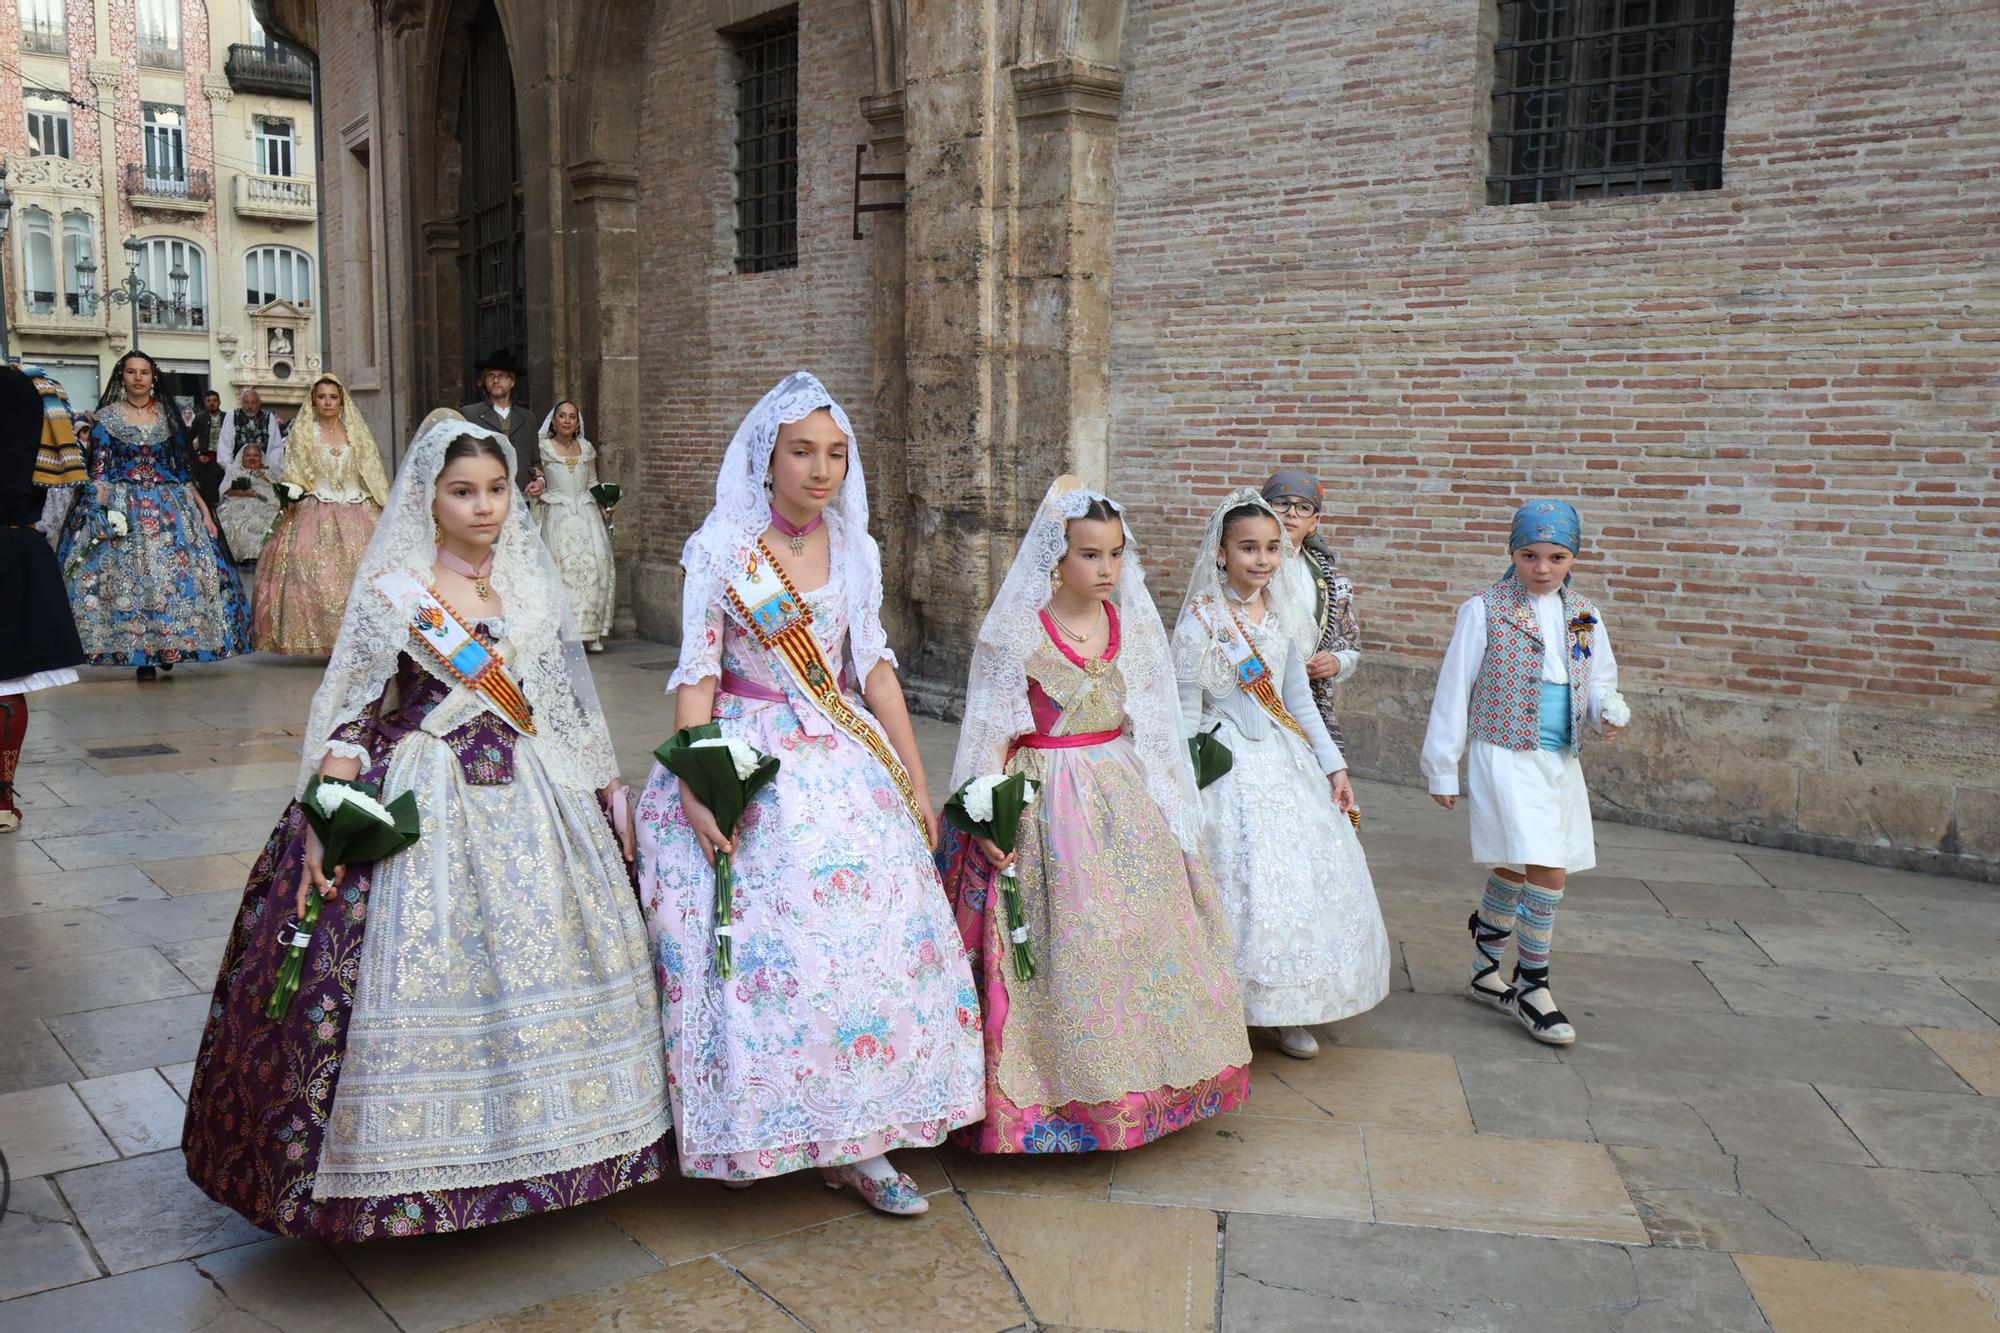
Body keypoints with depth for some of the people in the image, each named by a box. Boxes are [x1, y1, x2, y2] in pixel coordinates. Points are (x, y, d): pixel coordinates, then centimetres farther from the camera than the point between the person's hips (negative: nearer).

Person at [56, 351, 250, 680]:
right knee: (129, 575, -6)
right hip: (123, 507, -2)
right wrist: (98, 511, -15)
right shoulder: (106, 417, 3)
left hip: (170, 504, 2)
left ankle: (169, 647, 8)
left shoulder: (168, 415, 10)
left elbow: (182, 468, 12)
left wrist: (203, 508, 6)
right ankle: (141, 654, 0)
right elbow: (99, 472, -1)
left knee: (176, 572, -6)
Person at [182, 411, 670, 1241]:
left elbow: (571, 703, 13)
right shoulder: (391, 589, -4)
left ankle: (535, 1143, 24)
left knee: (544, 956, 6)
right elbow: (347, 713, -5)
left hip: (535, 799, 4)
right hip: (423, 806, -4)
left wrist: (610, 792, 13)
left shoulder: (531, 582, 8)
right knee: (422, 969, -5)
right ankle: (422, 1169, 13)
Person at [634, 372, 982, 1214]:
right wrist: (696, 792, -17)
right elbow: (696, 677, -7)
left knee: (872, 940, -1)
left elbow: (875, 668, 11)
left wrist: (916, 781, 8)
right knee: (761, 948, -4)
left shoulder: (855, 550, 7)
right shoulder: (720, 552, -5)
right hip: (748, 765, -4)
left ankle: (857, 1143, 9)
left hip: (845, 765, 4)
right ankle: (757, 1136, 15)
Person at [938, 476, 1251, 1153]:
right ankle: (1054, 1091, 16)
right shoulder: (1015, 632, -10)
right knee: (1059, 946, -1)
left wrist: (1167, 810, 13)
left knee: (1137, 934, 9)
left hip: (1123, 798, 5)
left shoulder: (1133, 624, 6)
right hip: (1046, 803, -5)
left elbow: (1151, 727, 13)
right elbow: (992, 735, -7)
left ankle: (1134, 1081, 26)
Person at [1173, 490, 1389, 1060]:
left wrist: (1333, 766, 10)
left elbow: (1300, 702, 13)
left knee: (1307, 876, 8)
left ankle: (1284, 1012, 24)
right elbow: (1185, 715, -10)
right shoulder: (1200, 621, -12)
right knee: (1242, 884, -5)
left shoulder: (1279, 616, 7)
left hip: (1285, 759, 7)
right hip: (1229, 766, -6)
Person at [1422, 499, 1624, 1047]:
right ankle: (1532, 987, 1)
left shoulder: (1584, 616, 9)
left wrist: (1607, 710, -8)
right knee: (1547, 870, -14)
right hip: (1505, 757, -6)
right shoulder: (1485, 610, -6)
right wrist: (1442, 767, -3)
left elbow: (1600, 680, 17)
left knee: (1514, 870, 13)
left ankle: (1484, 972, 30)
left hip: (1561, 760, 6)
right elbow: (1454, 689, -4)